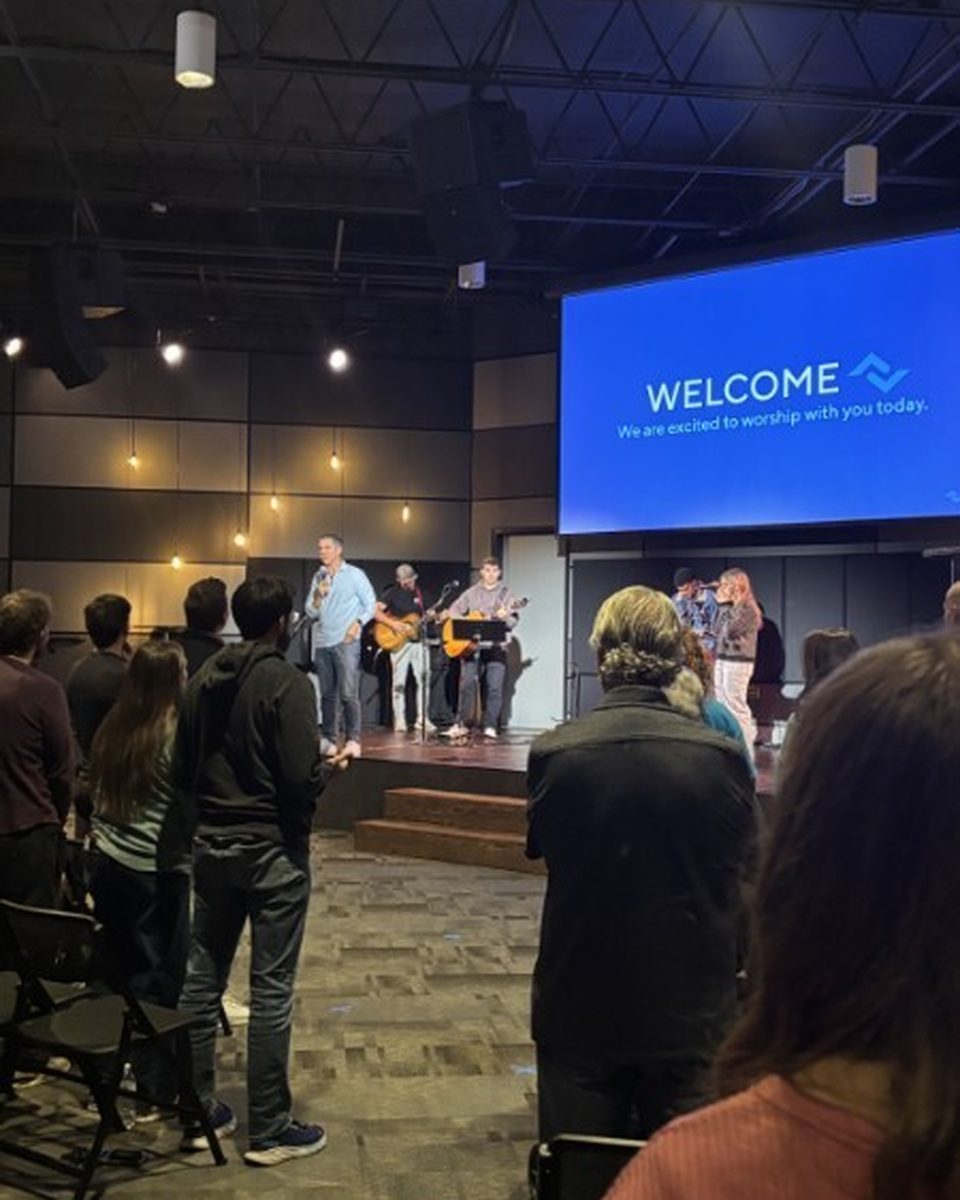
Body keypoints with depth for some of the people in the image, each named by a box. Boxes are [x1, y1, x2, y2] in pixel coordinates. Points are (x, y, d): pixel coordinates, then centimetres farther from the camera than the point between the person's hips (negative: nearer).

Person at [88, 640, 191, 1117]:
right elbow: (190, 805, -12)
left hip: (107, 862, 6)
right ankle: (155, 1090, 11)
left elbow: (97, 794, 12)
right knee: (160, 977, 4)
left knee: (118, 967, 17)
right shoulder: (173, 734, -15)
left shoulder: (110, 729, 3)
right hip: (156, 869, -6)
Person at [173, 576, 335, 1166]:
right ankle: (270, 1130, 11)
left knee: (203, 978, 14)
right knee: (272, 989, 2)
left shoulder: (203, 679, 4)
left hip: (211, 845, 6)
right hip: (273, 849, -6)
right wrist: (330, 766, 0)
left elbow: (182, 769, 7)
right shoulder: (287, 681, -15)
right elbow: (301, 778, -20)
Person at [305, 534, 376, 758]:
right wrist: (318, 596, -7)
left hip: (346, 642, -5)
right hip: (322, 643, 5)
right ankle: (329, 740, 11)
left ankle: (353, 741, -9)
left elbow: (371, 604, 2)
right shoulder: (318, 578, 15)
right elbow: (311, 612, 12)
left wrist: (357, 624, -10)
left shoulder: (354, 575, 2)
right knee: (327, 694, 6)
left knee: (348, 693, -10)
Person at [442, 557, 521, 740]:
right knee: (467, 684, -3)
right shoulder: (471, 593, 11)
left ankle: (490, 727, 2)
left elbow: (513, 621, 0)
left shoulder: (506, 594, 6)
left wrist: (504, 617, -22)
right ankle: (461, 724, 4)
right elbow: (453, 610, 11)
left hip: (496, 646, -1)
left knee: (494, 687, -5)